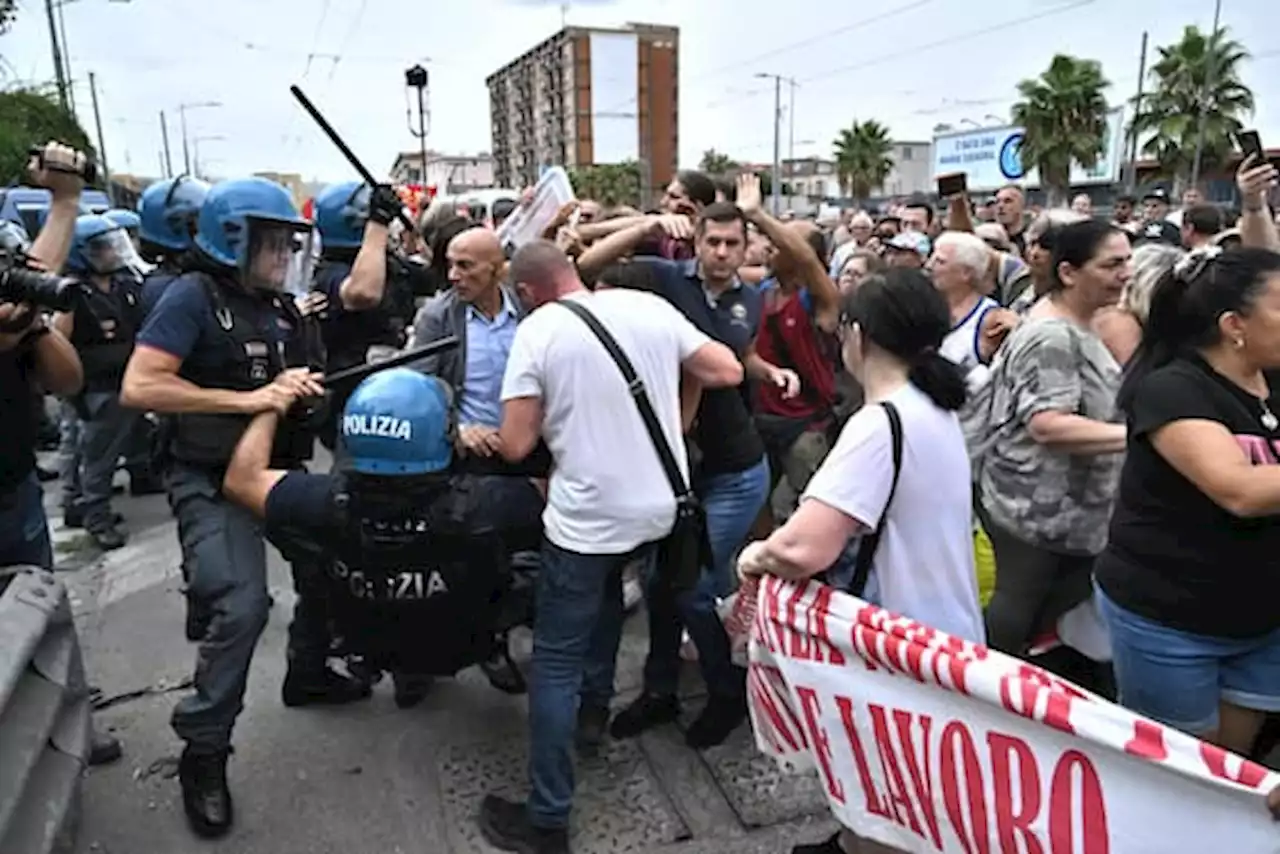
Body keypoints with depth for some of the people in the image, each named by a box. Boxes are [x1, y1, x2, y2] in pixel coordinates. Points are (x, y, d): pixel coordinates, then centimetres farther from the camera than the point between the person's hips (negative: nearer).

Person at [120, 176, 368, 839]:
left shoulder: (280, 305, 10)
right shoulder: (193, 296, -13)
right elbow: (138, 388, -22)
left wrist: (302, 386, -5)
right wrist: (248, 400, -25)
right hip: (212, 480, -8)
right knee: (240, 606, -18)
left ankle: (307, 674, 40)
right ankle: (203, 754, 1)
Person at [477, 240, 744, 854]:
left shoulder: (537, 330, -9)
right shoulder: (649, 306, 2)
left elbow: (514, 446, -11)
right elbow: (728, 371, 6)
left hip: (586, 517, -5)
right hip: (659, 506, 6)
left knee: (555, 664, 6)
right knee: (607, 583, 35)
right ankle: (594, 703, 44)